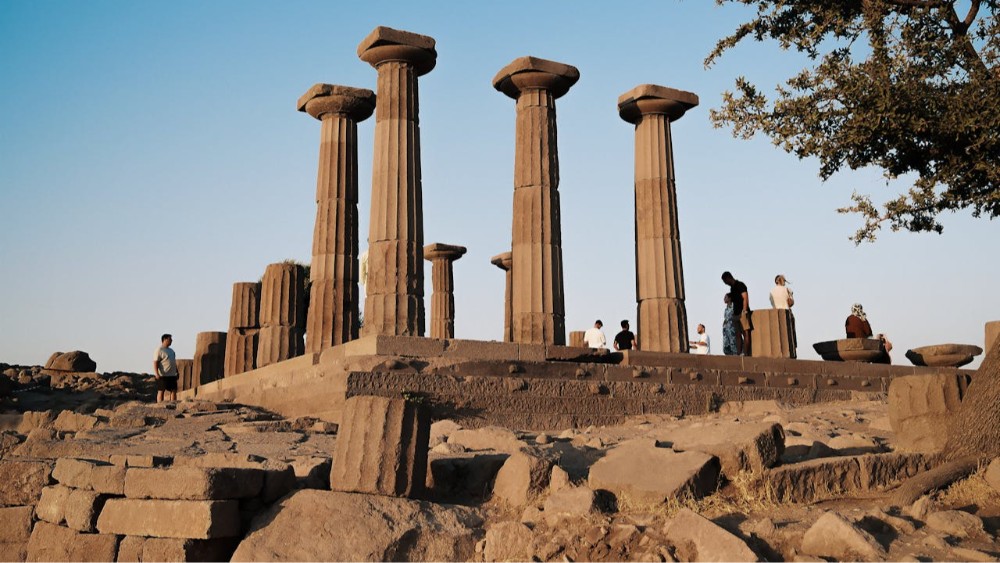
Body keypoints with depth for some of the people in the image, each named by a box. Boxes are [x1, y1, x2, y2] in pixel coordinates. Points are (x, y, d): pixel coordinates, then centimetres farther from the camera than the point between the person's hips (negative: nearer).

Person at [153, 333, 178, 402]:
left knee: (174, 391, 5)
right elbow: (155, 362, -15)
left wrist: (177, 372, 21)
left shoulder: (171, 350, 19)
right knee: (161, 391, -3)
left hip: (172, 375, 8)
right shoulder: (159, 350, -7)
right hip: (162, 375, -8)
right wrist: (156, 373, -24)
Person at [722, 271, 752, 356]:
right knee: (738, 334, 6)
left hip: (742, 313, -9)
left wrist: (744, 311, -21)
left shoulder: (740, 285, -6)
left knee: (746, 333, -10)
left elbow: (745, 298, -14)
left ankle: (746, 353, -15)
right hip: (736, 314, 9)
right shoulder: (732, 288, 19)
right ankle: (738, 353, 5)